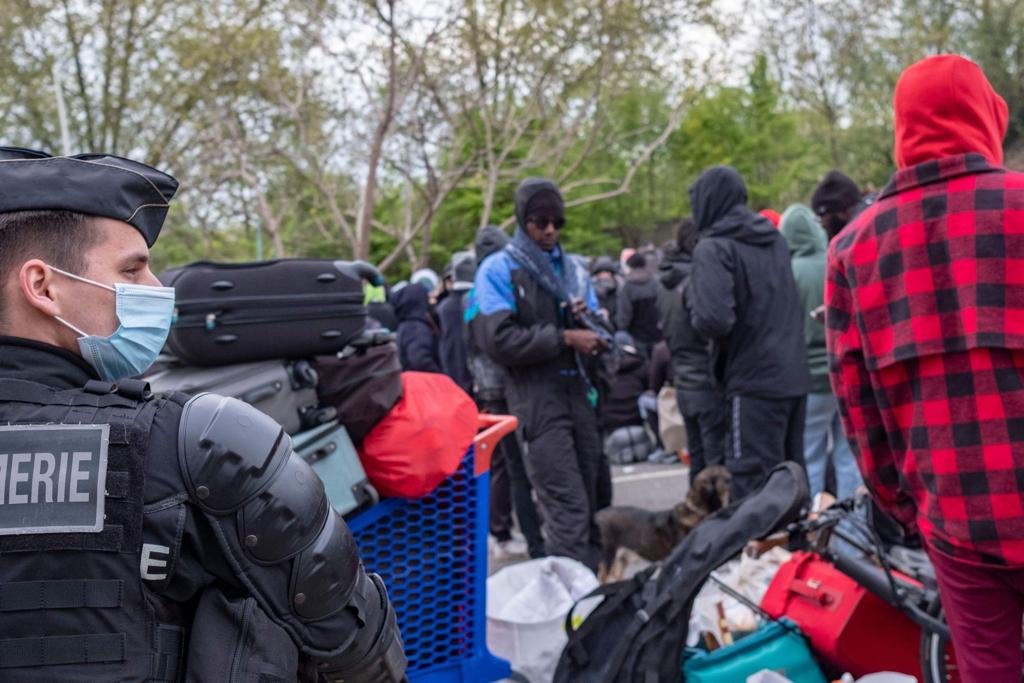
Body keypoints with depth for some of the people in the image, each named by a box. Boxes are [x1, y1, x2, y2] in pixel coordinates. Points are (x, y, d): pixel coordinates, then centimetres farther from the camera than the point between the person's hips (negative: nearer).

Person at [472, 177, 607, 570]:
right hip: (537, 397, -6)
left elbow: (600, 335, 21)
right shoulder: (499, 270, -2)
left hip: (579, 391, 6)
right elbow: (498, 339, -14)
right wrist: (564, 337, -14)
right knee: (569, 508, -12)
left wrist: (590, 320, -2)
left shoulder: (572, 269, 17)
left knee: (589, 500, 10)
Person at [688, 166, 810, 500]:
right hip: (794, 377, 8)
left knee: (754, 484, -4)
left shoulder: (713, 248, -11)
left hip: (754, 383, -8)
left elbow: (715, 319, -23)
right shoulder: (776, 240, 14)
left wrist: (697, 316, -3)